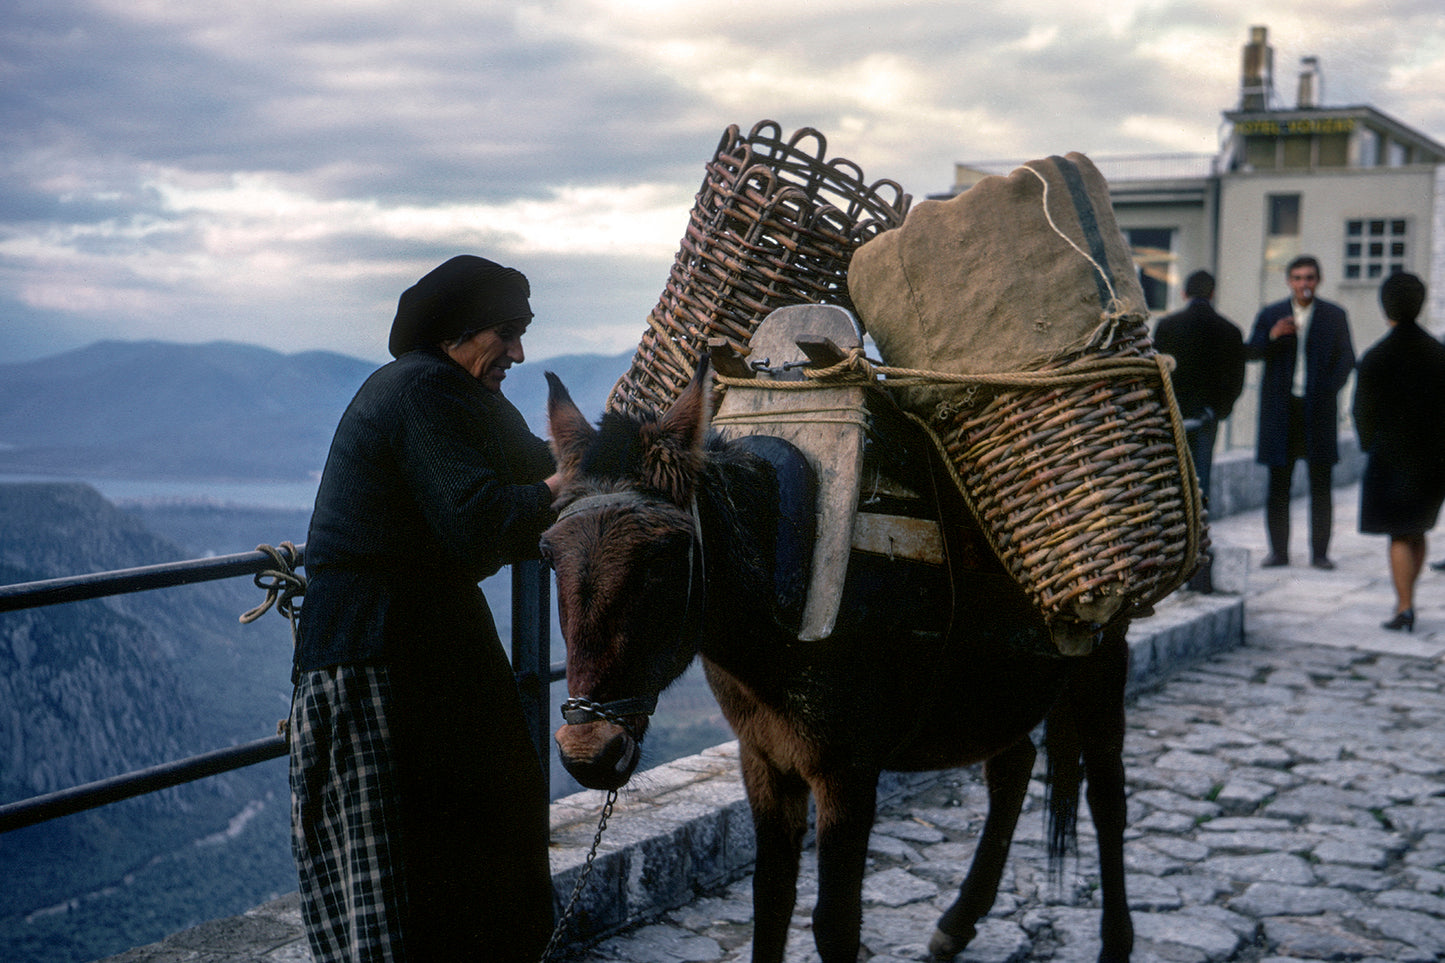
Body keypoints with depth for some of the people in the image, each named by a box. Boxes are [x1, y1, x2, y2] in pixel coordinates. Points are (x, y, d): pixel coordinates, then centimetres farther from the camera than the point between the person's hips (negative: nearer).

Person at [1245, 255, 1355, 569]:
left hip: (1318, 409, 0)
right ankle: (1278, 551, 7)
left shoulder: (1334, 316, 9)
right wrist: (1272, 336, -18)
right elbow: (1251, 352, 1)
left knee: (1321, 483, -1)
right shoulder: (1270, 314, 10)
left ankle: (1320, 552, 5)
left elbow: (1346, 358, 7)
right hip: (1280, 409, 0)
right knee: (1278, 483, 0)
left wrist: (1329, 388, -9)